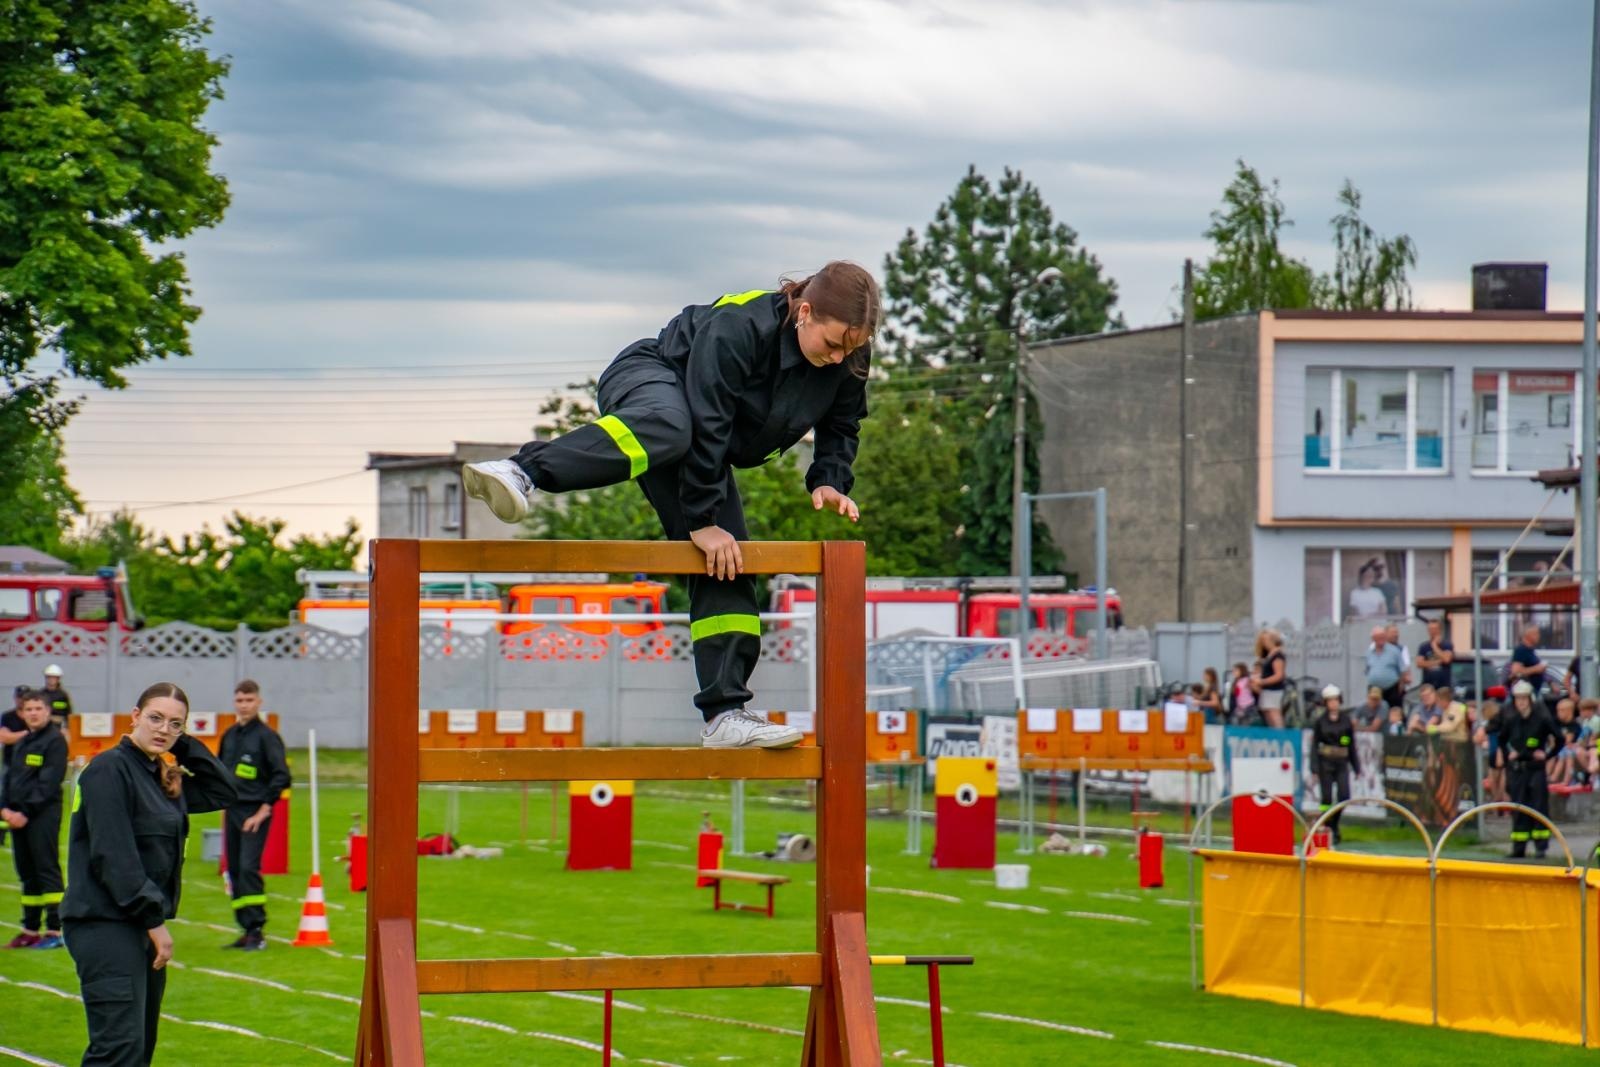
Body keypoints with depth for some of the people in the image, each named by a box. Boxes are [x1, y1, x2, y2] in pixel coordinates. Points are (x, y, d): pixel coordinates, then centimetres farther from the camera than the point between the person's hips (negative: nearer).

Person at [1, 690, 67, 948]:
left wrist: (26, 813, -15)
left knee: (47, 870, -8)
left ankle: (55, 930, -8)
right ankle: (31, 929, 15)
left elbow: (48, 783, -13)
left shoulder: (55, 741, -7)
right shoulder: (21, 744, 19)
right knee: (27, 873, 10)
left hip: (43, 814, -8)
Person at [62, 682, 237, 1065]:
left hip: (142, 926, 10)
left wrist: (185, 747, 8)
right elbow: (113, 856, -18)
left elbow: (223, 793, 20)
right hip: (106, 927, -10)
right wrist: (154, 919, -16)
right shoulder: (109, 770, -12)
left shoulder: (163, 776, 15)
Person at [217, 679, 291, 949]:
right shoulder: (229, 736, 12)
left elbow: (281, 775, -13)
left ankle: (257, 931, -14)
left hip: (255, 813, -7)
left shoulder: (267, 736, -7)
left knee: (249, 868, -16)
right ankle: (246, 930, 13)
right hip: (232, 811, 7)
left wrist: (264, 809, -16)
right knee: (234, 870, 7)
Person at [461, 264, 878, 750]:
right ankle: (520, 473, -60)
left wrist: (828, 480, -11)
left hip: (703, 454, 7)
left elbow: (841, 427, 8)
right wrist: (701, 519, -30)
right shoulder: (736, 330, -32)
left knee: (726, 564, -6)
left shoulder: (848, 359, -12)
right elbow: (706, 428, -31)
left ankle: (724, 714, -7)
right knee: (666, 429, -45)